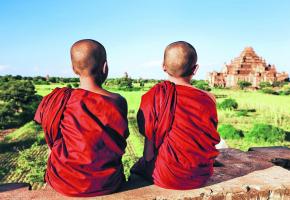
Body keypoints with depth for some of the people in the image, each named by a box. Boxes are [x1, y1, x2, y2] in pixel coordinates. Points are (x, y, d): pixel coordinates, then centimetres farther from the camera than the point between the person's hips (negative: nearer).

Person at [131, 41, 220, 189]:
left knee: (137, 169, 26)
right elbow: (210, 142, 1)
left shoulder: (155, 95, -16)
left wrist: (148, 161, 7)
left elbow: (149, 140, -10)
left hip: (168, 177, -3)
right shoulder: (208, 99, -9)